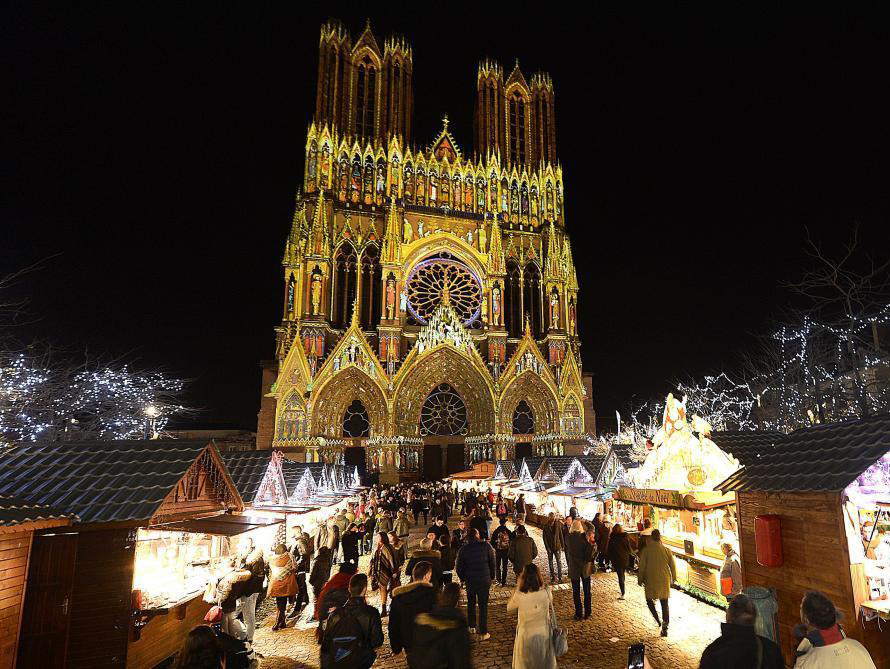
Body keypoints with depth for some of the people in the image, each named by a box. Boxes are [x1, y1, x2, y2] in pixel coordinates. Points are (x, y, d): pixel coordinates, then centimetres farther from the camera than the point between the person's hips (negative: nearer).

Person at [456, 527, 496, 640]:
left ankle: (472, 627, 31)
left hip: (470, 581, 2)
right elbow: (492, 562, -3)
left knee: (471, 603, 21)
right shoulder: (486, 546, -9)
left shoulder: (463, 549, -5)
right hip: (484, 580, -2)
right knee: (483, 605, 5)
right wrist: (492, 577, 10)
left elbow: (459, 567, 0)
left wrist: (462, 578, 16)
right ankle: (483, 633, 7)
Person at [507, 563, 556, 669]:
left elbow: (509, 608, -6)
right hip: (543, 635, 2)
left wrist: (517, 587, -9)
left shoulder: (519, 596, -27)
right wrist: (541, 585, -1)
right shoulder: (546, 593, -21)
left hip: (526, 636, -2)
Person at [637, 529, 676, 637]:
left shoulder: (646, 550, -11)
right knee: (664, 603, 13)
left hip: (651, 580, -2)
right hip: (664, 580, 3)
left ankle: (657, 619, 1)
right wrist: (673, 578, 20)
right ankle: (665, 627, 12)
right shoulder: (667, 550, -5)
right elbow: (673, 565, 3)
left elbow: (642, 566, -7)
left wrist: (640, 579, 6)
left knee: (649, 599, 18)